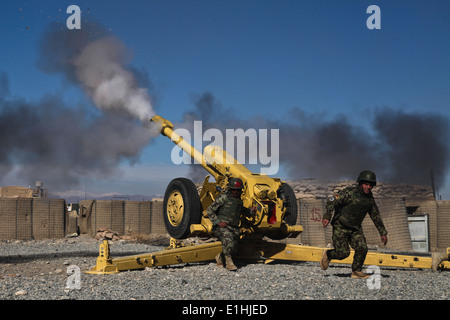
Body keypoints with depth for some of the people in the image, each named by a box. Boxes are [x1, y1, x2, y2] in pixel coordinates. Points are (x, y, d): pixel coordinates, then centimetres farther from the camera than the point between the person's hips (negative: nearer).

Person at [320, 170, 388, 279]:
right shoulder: (349, 192, -17)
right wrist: (327, 216, -37)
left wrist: (383, 233, 13)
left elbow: (376, 216, 13)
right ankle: (328, 255, 19)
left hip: (355, 229, 6)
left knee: (362, 249, -12)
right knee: (343, 253, -12)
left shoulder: (370, 199, 2)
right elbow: (331, 202, -21)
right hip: (340, 227, -6)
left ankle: (356, 271, 5)